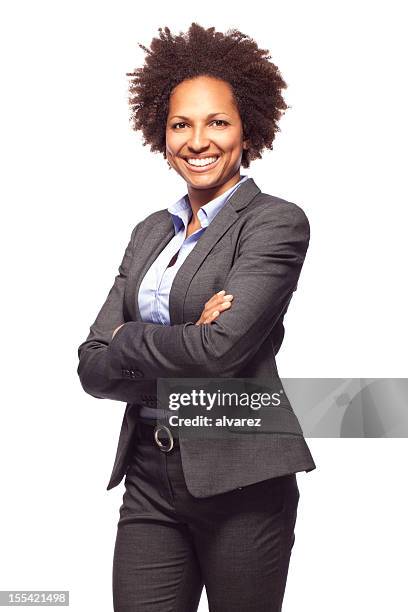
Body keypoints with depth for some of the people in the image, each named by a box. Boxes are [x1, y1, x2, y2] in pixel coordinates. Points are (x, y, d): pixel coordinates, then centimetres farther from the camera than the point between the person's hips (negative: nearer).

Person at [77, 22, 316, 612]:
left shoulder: (276, 221, -7)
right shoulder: (151, 232, 12)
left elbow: (220, 348, -21)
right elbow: (93, 366, 3)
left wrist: (127, 338, -5)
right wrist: (183, 349, -13)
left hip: (239, 482, -5)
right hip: (149, 479, 5)